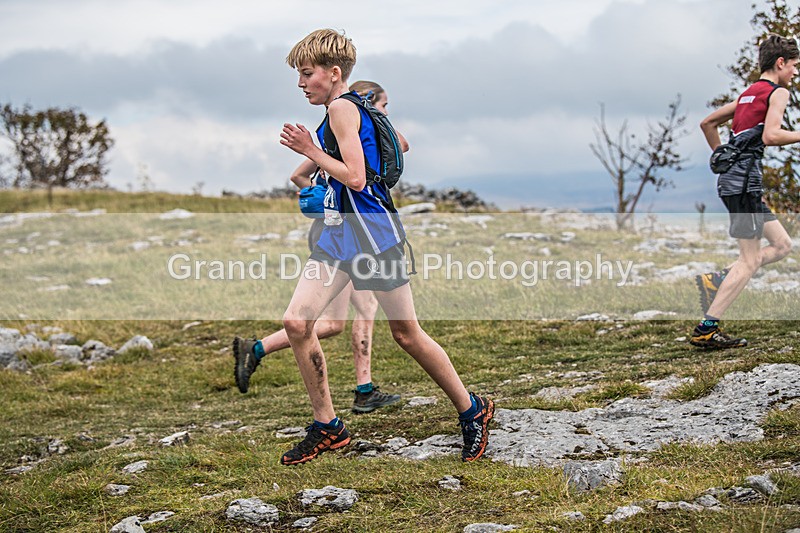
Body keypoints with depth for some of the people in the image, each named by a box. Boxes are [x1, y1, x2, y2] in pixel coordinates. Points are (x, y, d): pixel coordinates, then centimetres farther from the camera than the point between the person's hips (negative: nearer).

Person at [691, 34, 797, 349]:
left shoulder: (748, 94, 21)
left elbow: (707, 123, 26)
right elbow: (771, 135, -21)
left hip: (732, 178, 9)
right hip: (744, 182, -9)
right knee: (749, 261, -6)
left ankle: (715, 281, 5)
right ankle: (706, 329, -7)